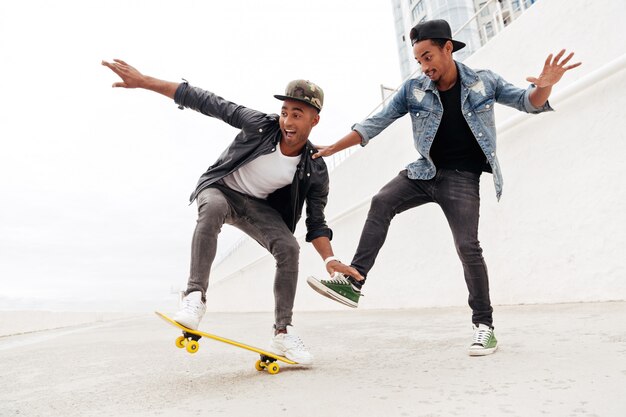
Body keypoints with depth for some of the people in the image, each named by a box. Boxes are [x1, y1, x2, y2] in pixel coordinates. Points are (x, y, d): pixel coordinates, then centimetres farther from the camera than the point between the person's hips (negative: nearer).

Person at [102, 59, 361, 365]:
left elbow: (315, 223, -9)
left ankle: (283, 333, -7)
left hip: (258, 206, 2)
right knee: (213, 208, -37)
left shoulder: (315, 170, -16)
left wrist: (330, 260, -25)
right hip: (220, 190, -1)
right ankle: (195, 295, -30)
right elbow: (205, 102, -18)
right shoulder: (259, 124, -21)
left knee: (289, 248, -21)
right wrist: (143, 81, -19)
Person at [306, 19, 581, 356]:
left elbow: (528, 103, 5)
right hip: (425, 172, 3)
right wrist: (333, 148, -6)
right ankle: (353, 282, -18)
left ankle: (484, 325, 7)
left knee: (468, 246, -11)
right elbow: (376, 123, 0)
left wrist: (544, 86, -20)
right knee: (381, 203, -19)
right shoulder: (413, 90, 0)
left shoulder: (483, 82, -1)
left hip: (462, 178, -2)